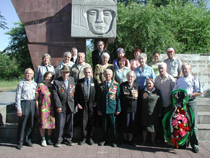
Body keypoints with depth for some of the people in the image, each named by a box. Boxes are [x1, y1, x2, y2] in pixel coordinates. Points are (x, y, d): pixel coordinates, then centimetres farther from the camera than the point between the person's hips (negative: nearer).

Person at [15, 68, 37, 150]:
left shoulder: (35, 84, 14)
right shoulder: (21, 84, 2)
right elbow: (18, 97, -2)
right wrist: (18, 109, -9)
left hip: (33, 103, 4)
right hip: (24, 103, -4)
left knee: (31, 123, 8)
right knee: (22, 124, -2)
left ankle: (28, 140, 22)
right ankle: (20, 142, 8)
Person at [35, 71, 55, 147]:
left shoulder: (53, 86, 7)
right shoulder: (40, 85, -1)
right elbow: (36, 98, 0)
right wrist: (37, 109, -4)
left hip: (51, 108, 3)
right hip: (43, 108, -3)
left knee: (51, 123, 6)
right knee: (42, 123, 0)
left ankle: (49, 138, 21)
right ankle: (43, 139, 14)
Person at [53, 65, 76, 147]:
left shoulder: (72, 80, 11)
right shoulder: (56, 81, -2)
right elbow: (55, 95, -7)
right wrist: (58, 106, -13)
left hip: (70, 106, 4)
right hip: (61, 106, -3)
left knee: (69, 124, 9)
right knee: (60, 124, 1)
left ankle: (68, 139, 23)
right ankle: (58, 140, 16)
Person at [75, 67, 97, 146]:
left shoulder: (94, 82, 3)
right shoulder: (79, 82, 6)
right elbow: (76, 94, 6)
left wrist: (95, 102, -4)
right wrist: (77, 103, -2)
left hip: (91, 105, 0)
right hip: (82, 105, 0)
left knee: (91, 122, 7)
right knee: (83, 122, 4)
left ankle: (90, 138, 21)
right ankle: (84, 138, 17)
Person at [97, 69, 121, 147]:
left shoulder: (116, 85, 3)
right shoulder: (101, 85, 6)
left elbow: (118, 98, 3)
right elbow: (99, 98, 7)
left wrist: (118, 109, -2)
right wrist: (98, 109, 2)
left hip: (112, 109, -1)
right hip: (103, 109, 1)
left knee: (113, 125, 4)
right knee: (104, 125, 8)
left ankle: (112, 140, 18)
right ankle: (104, 139, 23)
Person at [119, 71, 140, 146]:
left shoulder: (137, 85, 8)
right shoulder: (123, 85, 1)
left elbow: (138, 97, 4)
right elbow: (122, 96, -5)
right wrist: (132, 96, -6)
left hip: (134, 108, 2)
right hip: (125, 108, -2)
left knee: (132, 124, 7)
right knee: (125, 123, 7)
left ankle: (130, 139, 22)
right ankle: (125, 138, 25)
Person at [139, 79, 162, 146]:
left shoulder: (157, 91, 2)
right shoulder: (142, 91, 6)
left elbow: (160, 103, 2)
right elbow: (140, 102, 8)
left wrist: (160, 112, 0)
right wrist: (140, 111, 4)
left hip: (154, 113, -1)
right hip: (144, 113, 2)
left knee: (153, 127, 6)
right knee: (144, 127, 10)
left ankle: (153, 141, 21)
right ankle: (144, 140, 24)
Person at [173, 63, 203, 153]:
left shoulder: (194, 79, 7)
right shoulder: (179, 80, 21)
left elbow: (200, 92, -1)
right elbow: (174, 91, 21)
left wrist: (190, 94, -14)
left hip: (191, 103, -4)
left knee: (192, 124, -5)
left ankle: (195, 144, 3)